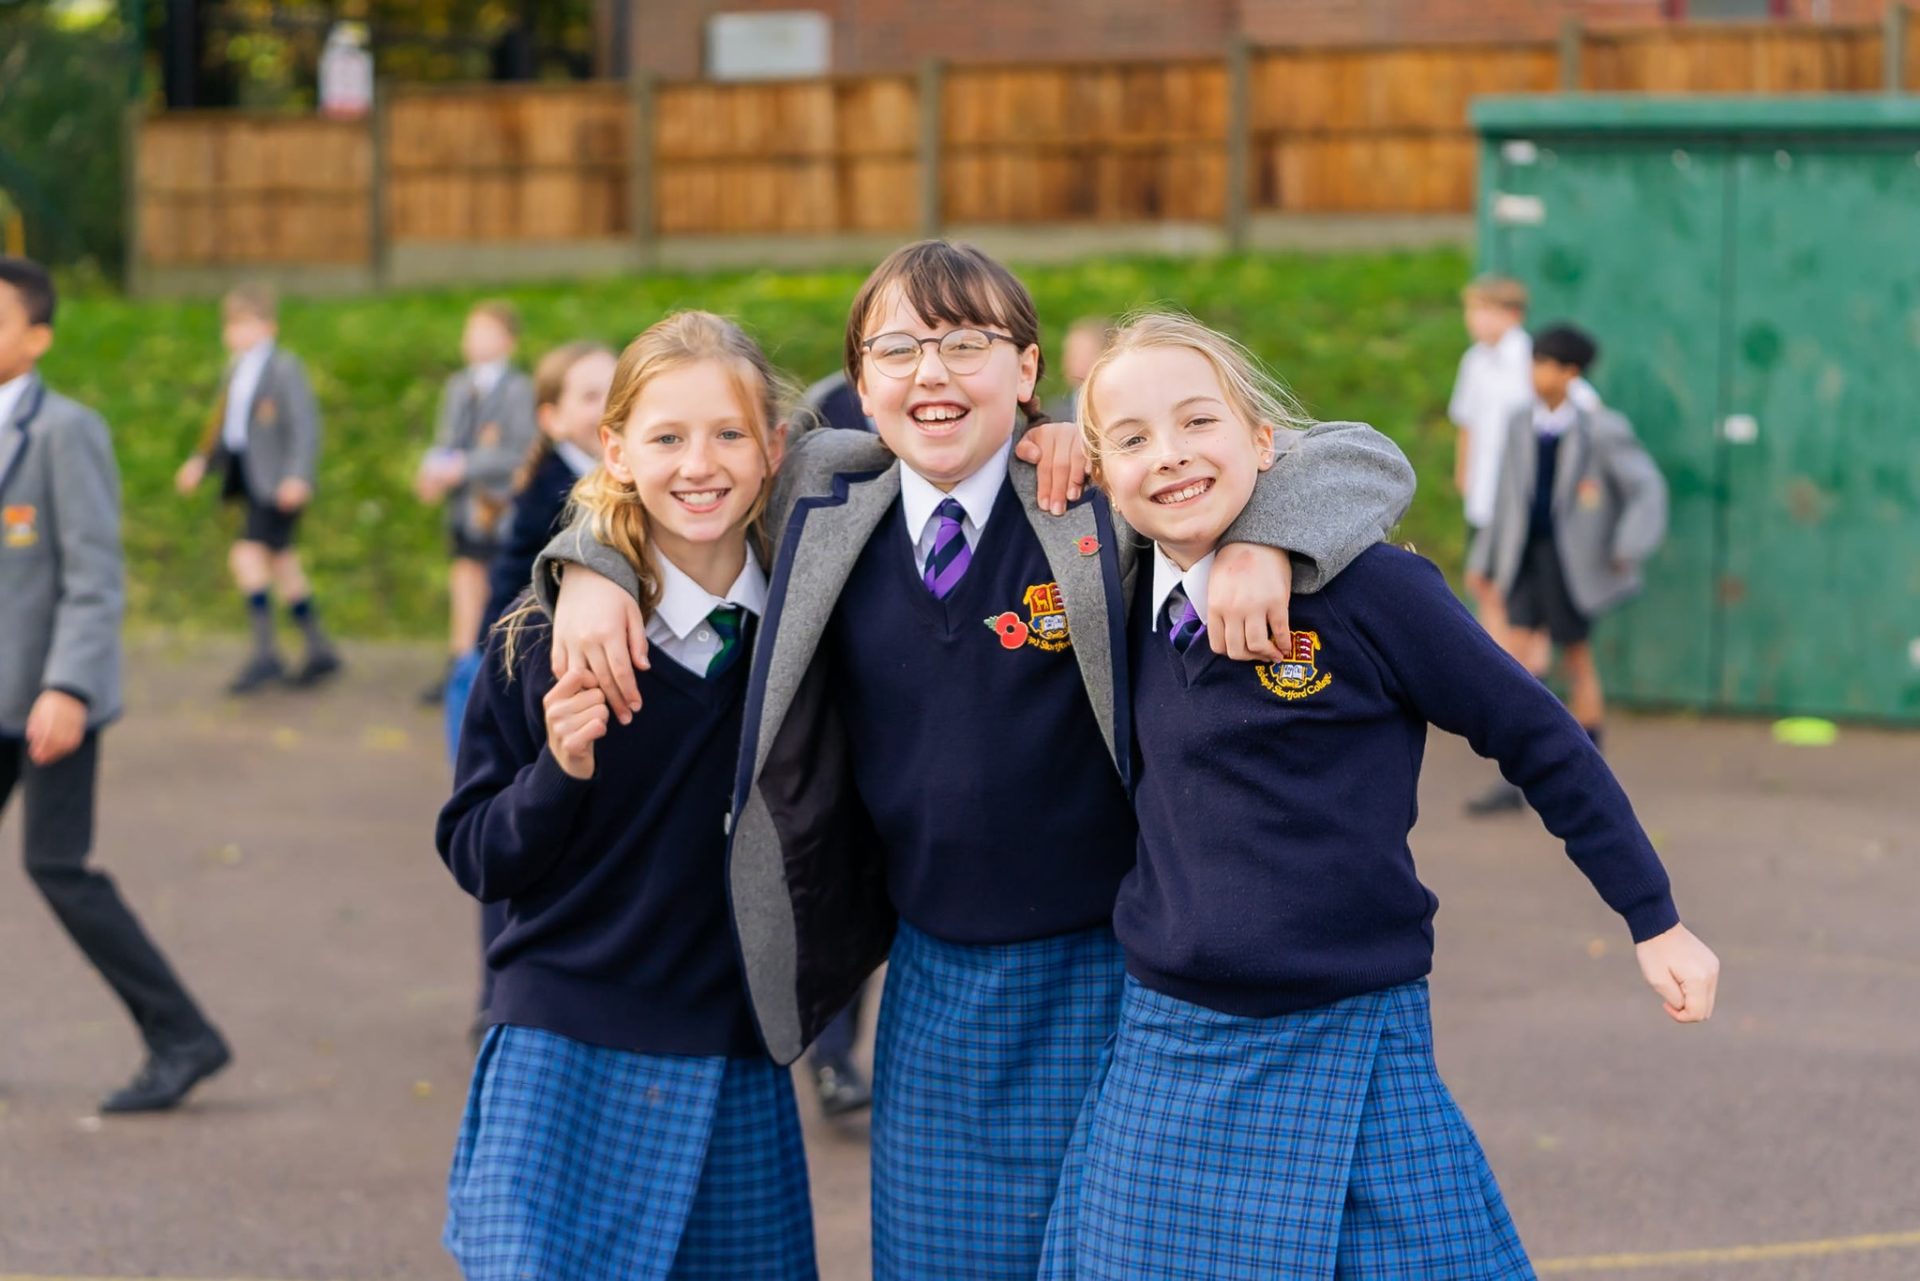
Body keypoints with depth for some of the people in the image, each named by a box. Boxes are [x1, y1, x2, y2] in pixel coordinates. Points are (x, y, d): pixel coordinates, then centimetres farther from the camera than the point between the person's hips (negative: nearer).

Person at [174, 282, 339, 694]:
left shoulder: (285, 368, -11)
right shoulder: (235, 371, 14)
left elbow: (305, 424, -15)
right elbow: (223, 424, 22)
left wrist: (297, 476, -24)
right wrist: (201, 461, 8)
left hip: (278, 483, -9)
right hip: (248, 479, 9)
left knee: (248, 555, -17)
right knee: (281, 564, 13)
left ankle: (265, 653, -14)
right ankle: (319, 649, 22)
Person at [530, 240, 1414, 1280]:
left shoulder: (1111, 506, -10)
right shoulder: (824, 509, 1)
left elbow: (1363, 463, -11)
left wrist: (1262, 542, -28)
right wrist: (592, 565, -1)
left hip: (1103, 969, -3)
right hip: (934, 981, 3)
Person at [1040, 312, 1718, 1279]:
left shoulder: (1366, 588, -10)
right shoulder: (1139, 605, 4)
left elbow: (1538, 741, -3)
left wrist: (1655, 921, 0)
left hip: (1347, 1055, -4)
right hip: (1166, 1058, 5)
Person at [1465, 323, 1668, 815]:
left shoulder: (1601, 430, -10)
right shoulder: (1520, 426, 5)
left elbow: (1647, 488, -11)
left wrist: (1628, 549, -21)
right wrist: (1493, 566, 13)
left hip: (1573, 563, -4)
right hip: (1526, 556, 5)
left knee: (1577, 662, 5)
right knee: (1517, 660, -4)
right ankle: (1514, 782, -4)